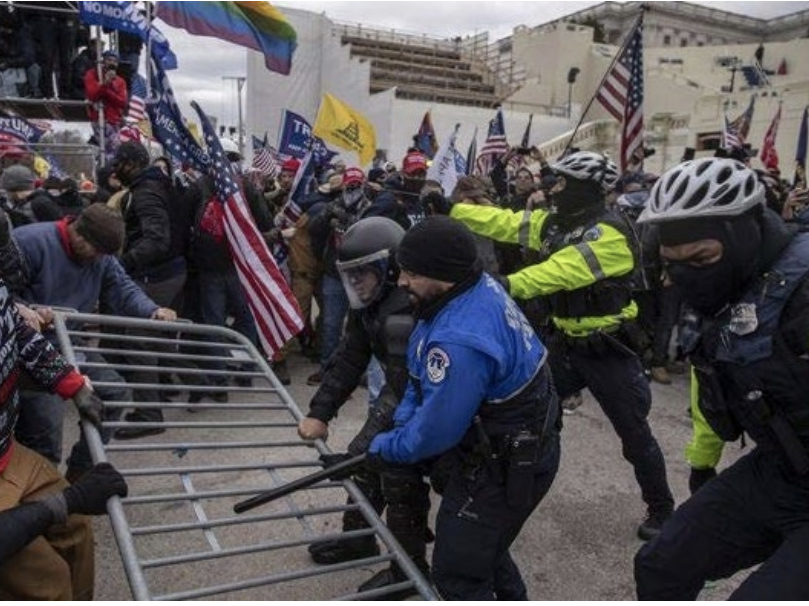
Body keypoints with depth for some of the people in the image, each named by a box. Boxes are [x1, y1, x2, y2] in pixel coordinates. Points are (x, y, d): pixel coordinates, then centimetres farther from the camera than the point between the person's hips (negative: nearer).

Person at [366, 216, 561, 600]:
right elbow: (423, 378, 6)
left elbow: (437, 429, -25)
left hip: (506, 466, -10)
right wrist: (402, 422, -2)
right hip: (515, 447, 10)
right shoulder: (479, 287, -6)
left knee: (457, 572, 5)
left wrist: (384, 449, -7)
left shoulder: (460, 341, -36)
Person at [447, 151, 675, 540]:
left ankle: (661, 508, 28)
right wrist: (451, 209, -9)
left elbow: (562, 271, -35)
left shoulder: (609, 235, -22)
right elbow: (503, 223, -2)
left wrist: (510, 284, -47)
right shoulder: (553, 222, 3)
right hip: (564, 342, 7)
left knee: (634, 433, 7)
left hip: (607, 348, -6)